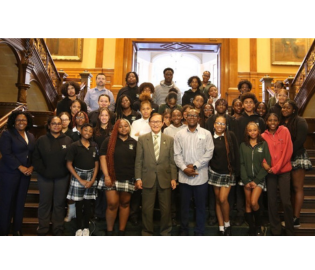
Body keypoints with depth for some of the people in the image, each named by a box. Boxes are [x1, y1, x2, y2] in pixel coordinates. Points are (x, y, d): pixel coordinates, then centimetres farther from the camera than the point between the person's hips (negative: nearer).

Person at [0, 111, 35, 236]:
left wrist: (31, 167, -5)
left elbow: (34, 153, 11)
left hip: (25, 173, 5)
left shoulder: (31, 136, 12)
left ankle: (17, 229, 22)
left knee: (20, 201, 10)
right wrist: (20, 167, -17)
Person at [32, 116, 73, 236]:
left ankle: (58, 229, 22)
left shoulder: (68, 140, 2)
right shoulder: (41, 140, 1)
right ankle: (42, 229, 23)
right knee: (44, 203, 9)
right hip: (45, 177, 0)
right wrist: (42, 171, -12)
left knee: (59, 203, 9)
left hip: (62, 177, 0)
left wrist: (67, 171, -10)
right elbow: (36, 158, -3)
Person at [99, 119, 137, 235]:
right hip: (112, 178, -2)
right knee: (112, 204, -5)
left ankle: (122, 231, 22)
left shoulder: (134, 143, 8)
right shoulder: (109, 141, 1)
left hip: (128, 179, 2)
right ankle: (109, 231, 13)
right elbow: (103, 157, -5)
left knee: (125, 204, 9)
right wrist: (106, 175, -13)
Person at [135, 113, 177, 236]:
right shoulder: (142, 139, 4)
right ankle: (147, 232, 26)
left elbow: (172, 161, 5)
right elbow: (138, 161, 3)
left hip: (165, 179, 1)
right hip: (148, 179, -1)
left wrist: (173, 178, 0)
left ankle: (165, 232, 29)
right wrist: (138, 178, -2)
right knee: (147, 209, 8)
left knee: (166, 209, 9)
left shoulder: (170, 140, 6)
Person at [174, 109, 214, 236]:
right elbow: (177, 154, 1)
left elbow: (209, 153, -5)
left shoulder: (206, 134, 2)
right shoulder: (179, 134, 5)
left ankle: (199, 232, 23)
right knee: (184, 205, 12)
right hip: (184, 176, 1)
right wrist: (184, 168, -12)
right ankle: (183, 230, 28)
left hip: (201, 176, -1)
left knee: (200, 206, 8)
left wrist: (195, 165, -12)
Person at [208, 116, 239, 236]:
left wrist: (236, 170, -8)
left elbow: (236, 153, -5)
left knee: (223, 199, -11)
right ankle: (221, 227, 20)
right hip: (214, 172, 2)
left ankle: (227, 224, 14)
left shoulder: (230, 136, -4)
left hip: (228, 172, -2)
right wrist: (209, 167, -1)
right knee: (217, 199, 8)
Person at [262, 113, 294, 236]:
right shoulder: (263, 136, 4)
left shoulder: (284, 131, -1)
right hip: (270, 172, 2)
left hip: (283, 170, -2)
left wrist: (276, 168, -10)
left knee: (286, 201, -6)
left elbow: (288, 151, -6)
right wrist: (264, 163, -16)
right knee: (272, 201, 6)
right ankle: (275, 230, 20)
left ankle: (290, 231, 12)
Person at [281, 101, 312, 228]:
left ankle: (296, 218, -6)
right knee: (291, 188, 8)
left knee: (297, 187, -7)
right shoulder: (282, 123, 15)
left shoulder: (300, 121, -4)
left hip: (297, 157, -6)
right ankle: (291, 216, 12)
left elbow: (300, 140, -14)